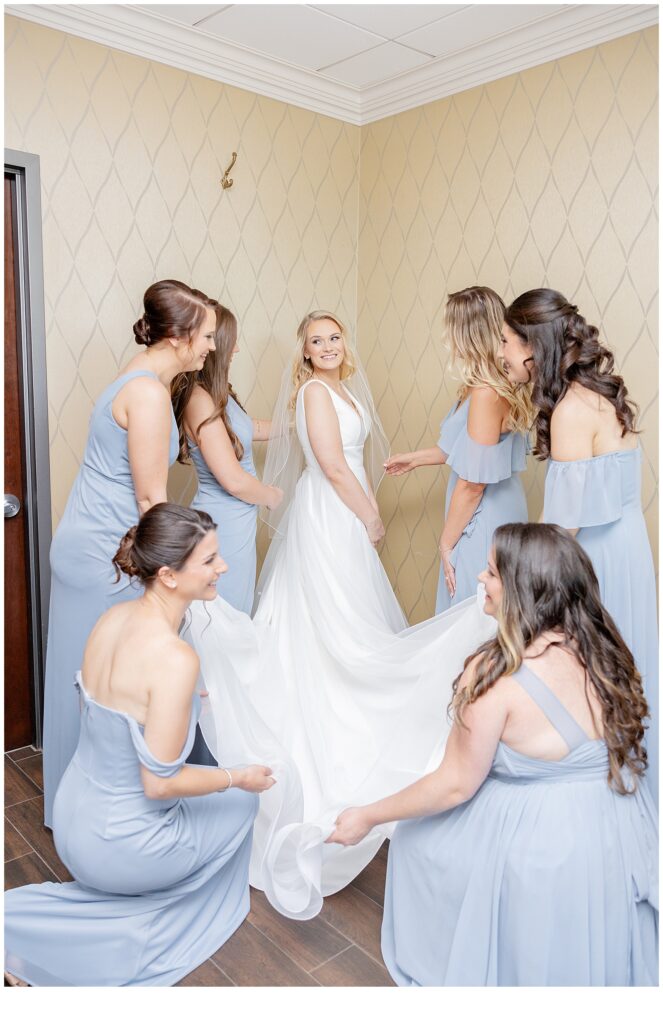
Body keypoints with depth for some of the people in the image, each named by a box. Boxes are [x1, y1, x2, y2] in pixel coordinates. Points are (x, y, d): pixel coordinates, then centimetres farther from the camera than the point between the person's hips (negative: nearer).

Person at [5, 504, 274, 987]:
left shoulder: (113, 617, -7)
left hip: (71, 819, 6)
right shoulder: (176, 659, -31)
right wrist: (238, 777, -10)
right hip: (115, 846, -6)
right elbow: (160, 783, -25)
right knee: (243, 801, 16)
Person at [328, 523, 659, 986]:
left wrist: (369, 817, -6)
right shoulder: (603, 648, -6)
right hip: (623, 835, 6)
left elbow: (456, 785, -18)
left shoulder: (496, 672, -25)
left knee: (417, 839, 21)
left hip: (536, 843, -6)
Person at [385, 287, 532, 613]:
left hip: (481, 522, -9)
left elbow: (472, 483, -21)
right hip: (502, 510, 9)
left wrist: (446, 543, -11)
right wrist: (414, 458, 25)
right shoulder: (504, 385, 5)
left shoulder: (485, 394, -23)